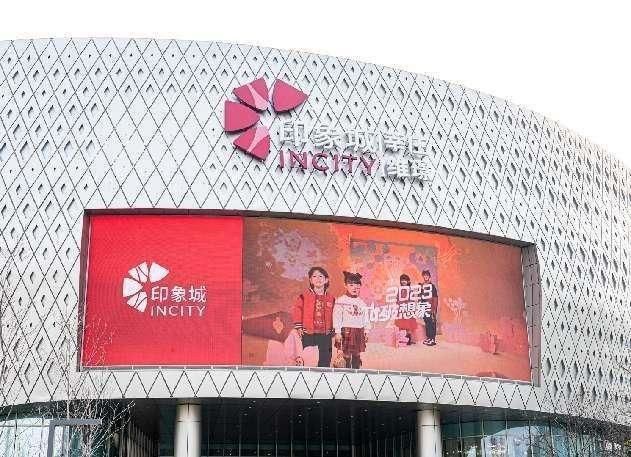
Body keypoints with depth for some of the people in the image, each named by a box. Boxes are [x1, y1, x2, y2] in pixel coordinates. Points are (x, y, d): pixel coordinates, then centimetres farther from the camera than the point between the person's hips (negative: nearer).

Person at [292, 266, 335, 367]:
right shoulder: (304, 296, 1)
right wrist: (298, 327, -3)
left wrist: (333, 330, 8)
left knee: (325, 361, 4)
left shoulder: (330, 299, 8)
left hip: (325, 334, 2)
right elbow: (298, 311, 2)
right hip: (308, 334, -2)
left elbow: (333, 315, 12)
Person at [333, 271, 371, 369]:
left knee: (357, 356, 11)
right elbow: (337, 318, -8)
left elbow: (366, 318, 16)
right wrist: (337, 332, -12)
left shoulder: (361, 303, 13)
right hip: (346, 331, -5)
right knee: (346, 357, -5)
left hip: (359, 332, 5)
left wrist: (366, 331, 11)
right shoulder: (340, 301, -3)